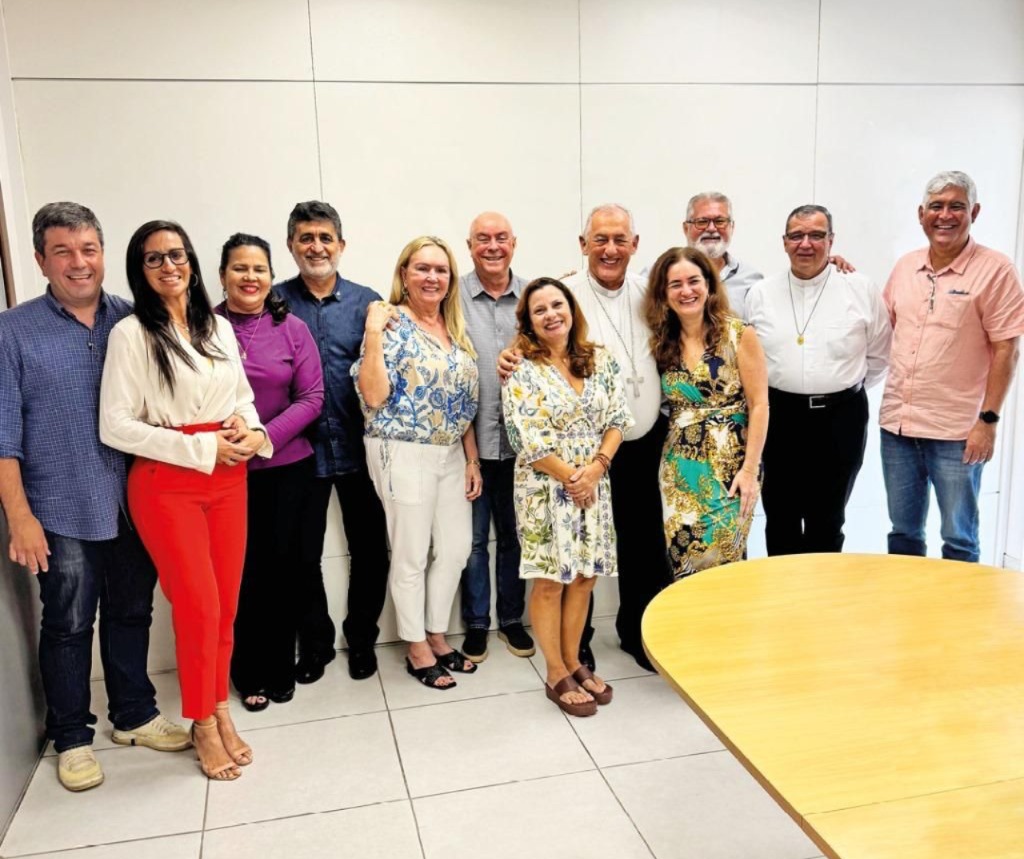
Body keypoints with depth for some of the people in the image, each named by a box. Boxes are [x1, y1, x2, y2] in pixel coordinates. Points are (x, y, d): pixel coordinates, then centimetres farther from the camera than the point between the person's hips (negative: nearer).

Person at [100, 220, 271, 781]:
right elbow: (115, 426, -12)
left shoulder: (219, 327, 9)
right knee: (198, 605, -2)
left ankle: (220, 709, 27)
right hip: (166, 482, -4)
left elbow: (244, 398, 17)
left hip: (228, 477, 5)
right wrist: (202, 447, -15)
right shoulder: (131, 333, -6)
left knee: (227, 603, 9)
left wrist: (251, 431, -6)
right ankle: (203, 724, 19)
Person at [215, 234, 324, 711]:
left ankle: (281, 670, 27)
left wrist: (265, 437, -14)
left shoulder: (292, 328, 0)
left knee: (281, 568, 9)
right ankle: (249, 674, 24)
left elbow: (312, 397, -3)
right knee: (243, 571, 4)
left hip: (287, 467, 1)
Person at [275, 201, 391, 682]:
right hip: (300, 449, -1)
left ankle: (362, 638, 30)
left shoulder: (366, 302, 3)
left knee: (370, 548, 9)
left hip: (358, 447, 1)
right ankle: (314, 642, 30)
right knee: (303, 553, 10)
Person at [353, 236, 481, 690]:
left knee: (456, 547, 12)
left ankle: (437, 637, 30)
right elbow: (373, 396, -19)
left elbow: (465, 403, 13)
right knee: (411, 556, 4)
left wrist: (472, 459, 10)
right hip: (404, 455, -7)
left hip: (451, 454, 7)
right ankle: (417, 649, 20)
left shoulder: (456, 329, 10)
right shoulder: (391, 324, -10)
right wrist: (373, 333, -23)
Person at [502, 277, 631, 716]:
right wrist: (570, 477, -12)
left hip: (594, 485, 4)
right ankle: (556, 675, 17)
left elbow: (618, 419, 2)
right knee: (550, 580, 3)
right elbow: (527, 439, -14)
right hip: (546, 487, -4)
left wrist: (595, 469, -12)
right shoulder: (521, 370, -9)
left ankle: (573, 661, 27)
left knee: (584, 576, 10)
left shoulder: (600, 360, 5)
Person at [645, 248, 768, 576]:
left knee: (720, 560, -2)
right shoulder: (661, 342, 6)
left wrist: (750, 469, -10)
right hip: (679, 469, 3)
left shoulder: (738, 334, -5)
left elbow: (759, 404, -6)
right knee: (683, 561, 4)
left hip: (731, 465, -3)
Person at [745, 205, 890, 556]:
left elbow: (879, 354, 6)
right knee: (780, 517, 12)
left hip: (840, 418, -1)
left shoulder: (862, 291, -2)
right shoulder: (760, 294, 2)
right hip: (778, 417, 1)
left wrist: (844, 388, 8)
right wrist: (775, 391, 4)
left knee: (827, 520, 12)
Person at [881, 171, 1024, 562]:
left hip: (956, 431, -5)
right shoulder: (905, 266, 8)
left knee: (959, 539, 8)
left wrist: (988, 419, -12)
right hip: (897, 424, 5)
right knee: (903, 532, 16)